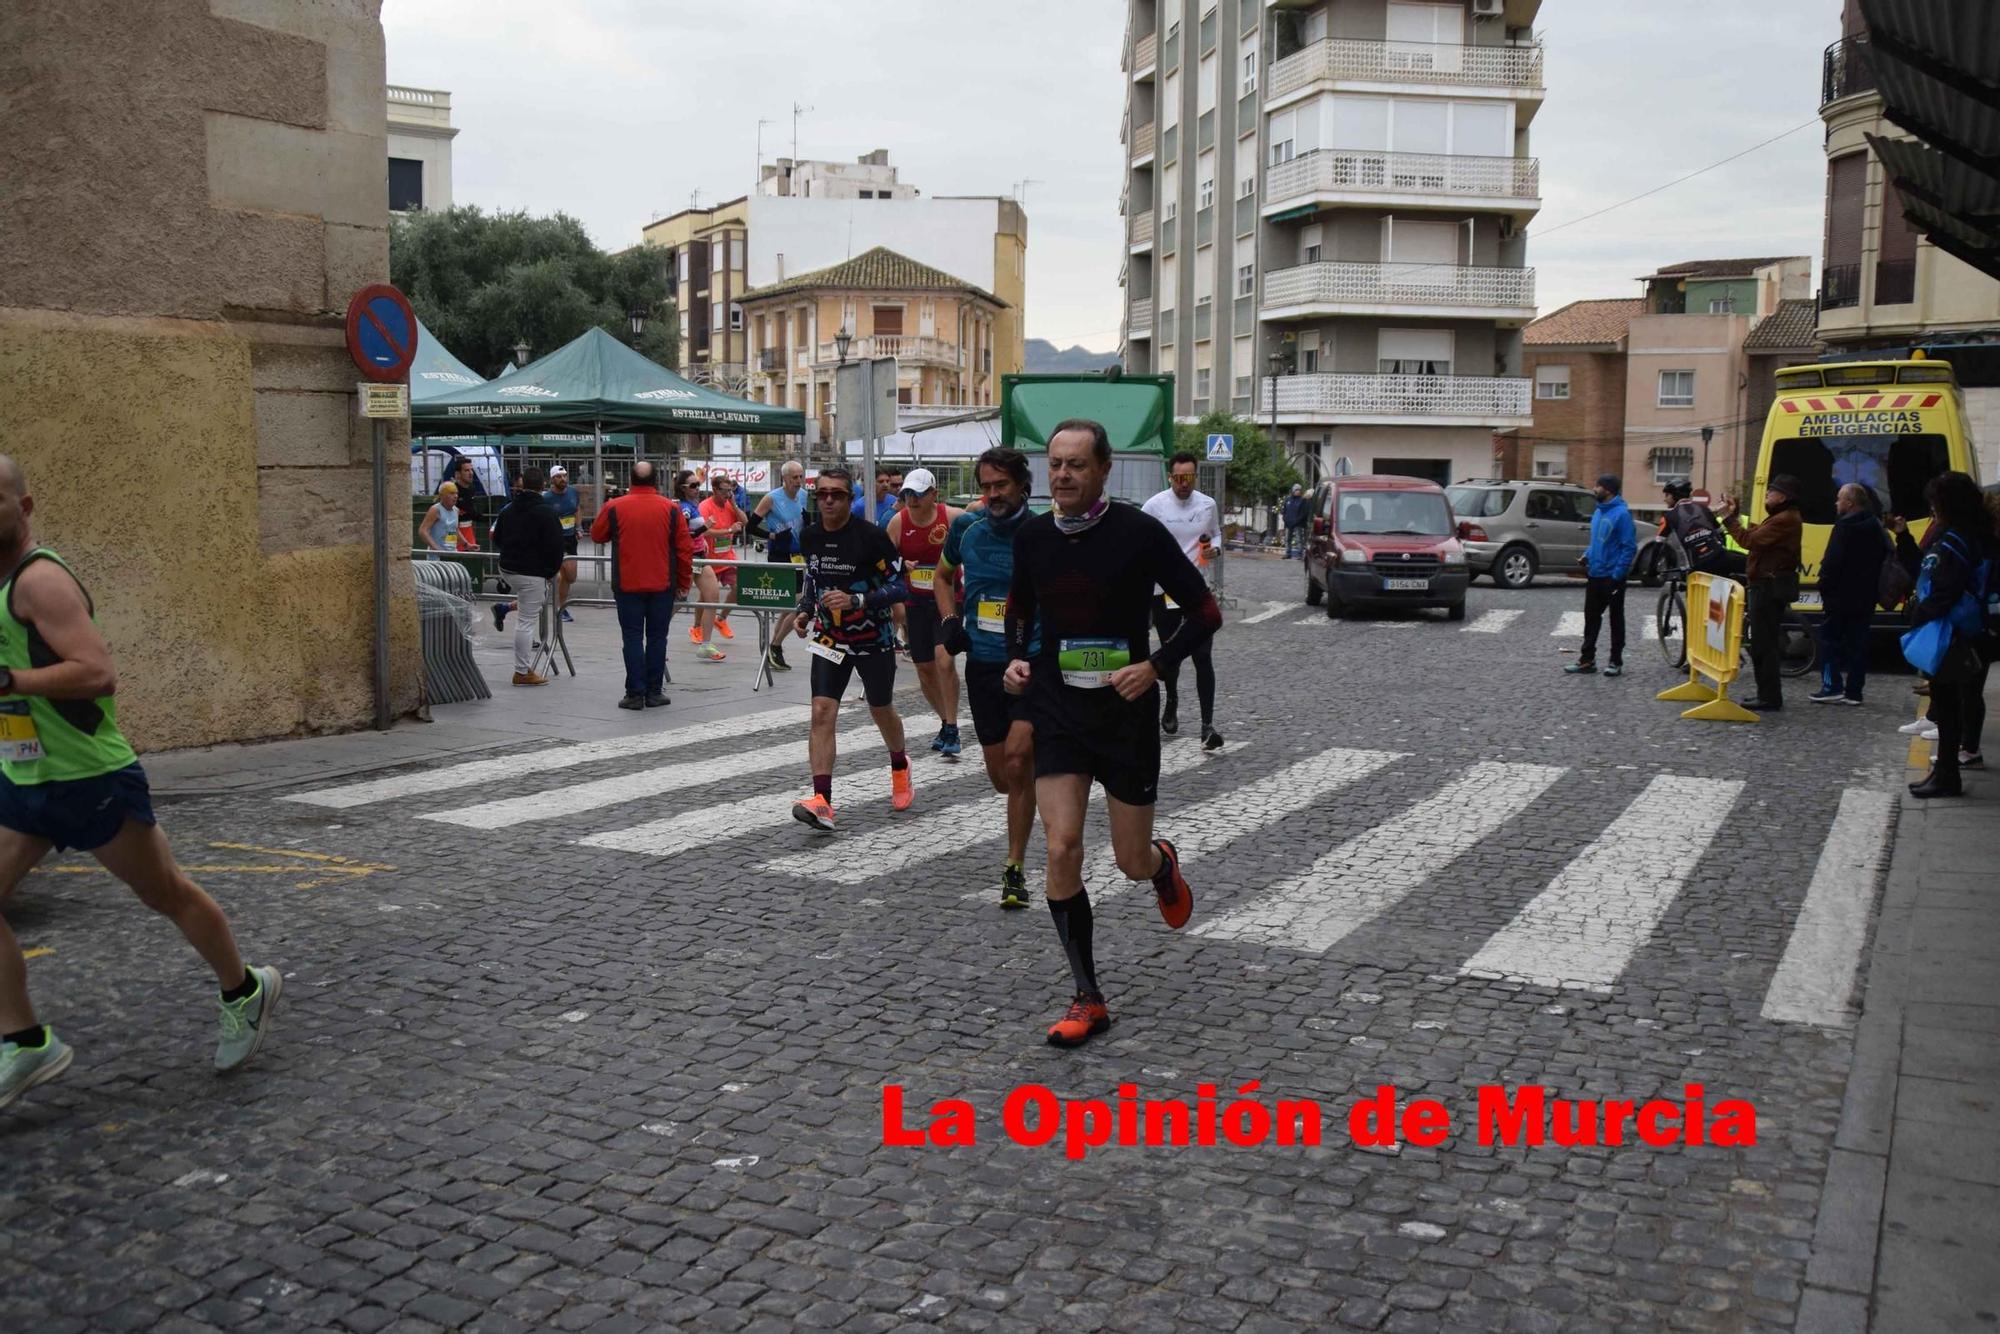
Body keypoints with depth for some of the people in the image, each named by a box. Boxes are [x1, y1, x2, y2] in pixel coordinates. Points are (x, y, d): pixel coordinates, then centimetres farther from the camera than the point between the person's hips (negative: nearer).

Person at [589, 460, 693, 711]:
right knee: (657, 637, 8)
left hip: (627, 585, 0)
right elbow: (684, 549, -1)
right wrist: (684, 581, 10)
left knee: (632, 637, 3)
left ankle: (635, 693, 0)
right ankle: (654, 692, 9)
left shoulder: (614, 507, -5)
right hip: (662, 586, 0)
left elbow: (597, 536, 12)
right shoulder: (671, 509, -3)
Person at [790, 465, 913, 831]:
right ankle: (821, 802, -17)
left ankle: (900, 767, 46)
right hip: (829, 639, 3)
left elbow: (899, 587, -16)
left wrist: (856, 600, -29)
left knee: (881, 711, 14)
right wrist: (805, 610, 2)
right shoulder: (811, 537, 0)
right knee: (821, 712, -12)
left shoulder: (871, 536, -16)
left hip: (873, 639, -3)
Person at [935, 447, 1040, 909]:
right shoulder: (966, 527, 2)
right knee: (1001, 778, 9)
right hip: (982, 663, 4)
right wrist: (949, 620, 4)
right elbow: (943, 576, 20)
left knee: (1017, 760, -18)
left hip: (1033, 662, -4)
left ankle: (1015, 869, -6)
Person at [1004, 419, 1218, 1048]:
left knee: (1133, 862, 6)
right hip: (1056, 713, 3)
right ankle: (1087, 1000, 3)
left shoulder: (1140, 532, -12)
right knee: (1061, 848, -10)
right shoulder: (1032, 536, 1)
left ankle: (1163, 863, 48)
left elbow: (1205, 612, -6)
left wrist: (1155, 667, -18)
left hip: (1127, 714, -3)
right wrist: (1017, 659, 1)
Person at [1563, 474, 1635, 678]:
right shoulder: (1598, 511, 10)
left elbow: (1629, 547, -18)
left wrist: (1617, 575, -21)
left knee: (1616, 619, 5)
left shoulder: (1621, 513, -16)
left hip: (1612, 577, -8)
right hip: (1594, 575, 8)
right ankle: (1587, 659, 16)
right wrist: (1587, 555, 4)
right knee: (1591, 618, 10)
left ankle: (1616, 662, 13)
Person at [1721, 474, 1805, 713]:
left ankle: (1770, 699, -5)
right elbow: (1755, 537, 15)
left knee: (1763, 642, -8)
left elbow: (1750, 540, -22)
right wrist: (1734, 515, 12)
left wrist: (1730, 518, -12)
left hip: (1771, 587, -11)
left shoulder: (1785, 520, -17)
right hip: (1768, 584, 11)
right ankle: (1767, 694, 23)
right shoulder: (1782, 517, 18)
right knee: (1763, 642, 16)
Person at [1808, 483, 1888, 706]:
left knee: (1830, 638, 0)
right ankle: (1853, 691, 9)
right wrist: (1873, 589, 20)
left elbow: (1833, 562, -19)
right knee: (1857, 643, 8)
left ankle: (1832, 688, -5)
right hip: (1865, 597, 7)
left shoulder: (1845, 526, -14)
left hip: (1841, 595, -7)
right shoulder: (1875, 527, 13)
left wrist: (1824, 586, -10)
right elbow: (1884, 557, 18)